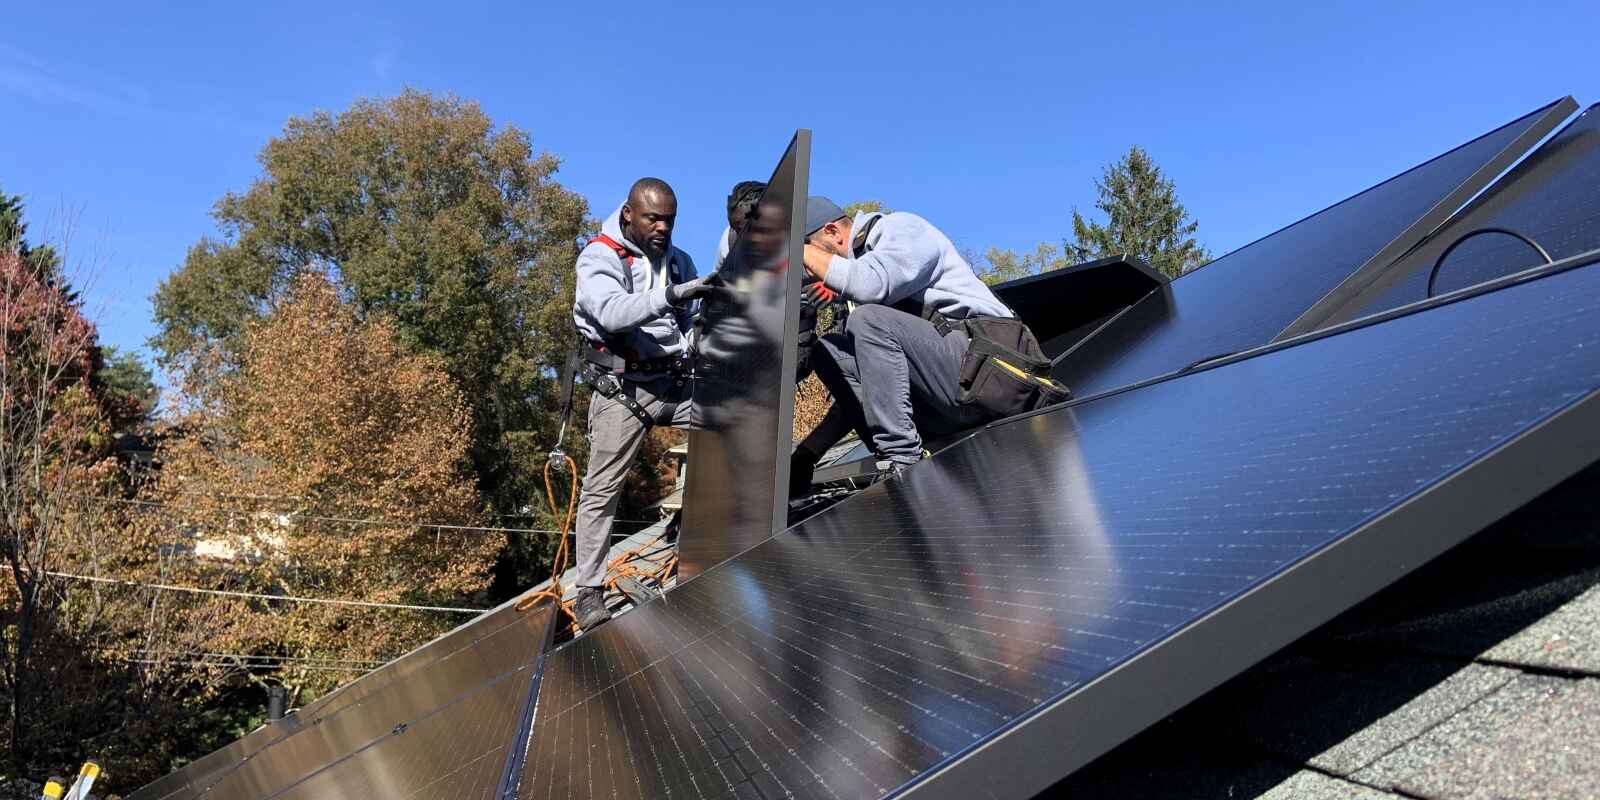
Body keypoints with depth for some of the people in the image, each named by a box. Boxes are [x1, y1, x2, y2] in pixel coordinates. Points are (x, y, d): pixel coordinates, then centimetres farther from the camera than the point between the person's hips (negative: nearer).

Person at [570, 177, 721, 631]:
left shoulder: (679, 261, 15)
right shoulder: (599, 256, -3)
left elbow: (691, 324, 16)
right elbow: (612, 313, -22)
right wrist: (670, 295, -34)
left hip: (678, 381, 5)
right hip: (624, 386, -5)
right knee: (602, 489, -4)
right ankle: (589, 590, 5)